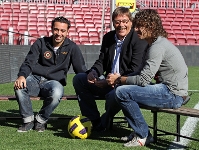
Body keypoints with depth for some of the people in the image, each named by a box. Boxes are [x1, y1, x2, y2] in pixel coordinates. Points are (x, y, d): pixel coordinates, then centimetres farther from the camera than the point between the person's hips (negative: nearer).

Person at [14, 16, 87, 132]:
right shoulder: (41, 43, 7)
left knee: (57, 93, -38)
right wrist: (22, 75, -23)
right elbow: (29, 63, -1)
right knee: (19, 86, -32)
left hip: (54, 82, -1)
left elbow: (81, 70, 5)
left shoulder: (72, 48, 5)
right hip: (35, 79, 1)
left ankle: (41, 120, -11)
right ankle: (28, 120, -10)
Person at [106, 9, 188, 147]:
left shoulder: (158, 46, -17)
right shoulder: (159, 42, 15)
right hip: (171, 91, 11)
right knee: (124, 87, 14)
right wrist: (121, 79, 5)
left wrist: (119, 80, -7)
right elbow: (147, 74, 15)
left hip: (173, 94, -11)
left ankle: (142, 135, -5)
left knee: (122, 92, -17)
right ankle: (139, 131, 18)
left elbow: (144, 80, -20)